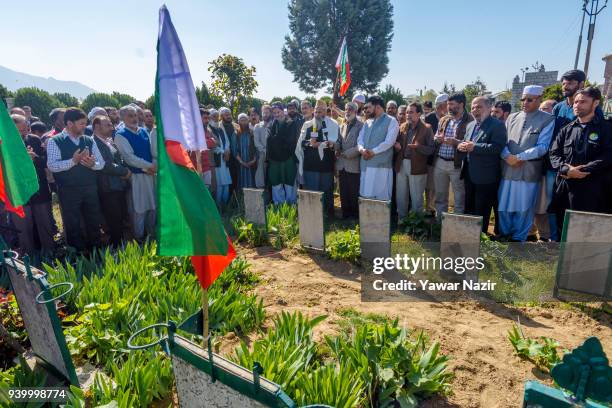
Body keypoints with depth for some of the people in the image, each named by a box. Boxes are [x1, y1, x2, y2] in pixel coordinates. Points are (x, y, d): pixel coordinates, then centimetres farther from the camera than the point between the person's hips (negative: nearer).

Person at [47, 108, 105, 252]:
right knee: (72, 225, 8)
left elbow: (101, 163, 6)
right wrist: (73, 160, -26)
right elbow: (52, 166, -15)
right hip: (68, 191, -4)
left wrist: (92, 164, -15)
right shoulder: (55, 141, -4)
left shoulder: (89, 140, 8)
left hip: (90, 188, 4)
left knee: (94, 223, 13)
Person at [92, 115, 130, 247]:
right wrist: (125, 172, -11)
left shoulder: (110, 141, 13)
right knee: (114, 222, 0)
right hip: (108, 189, -9)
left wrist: (125, 170, -1)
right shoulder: (94, 143, -14)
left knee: (121, 218, 18)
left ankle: (121, 244, 33)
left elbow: (119, 160, 19)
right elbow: (106, 165, -22)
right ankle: (115, 246, 15)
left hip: (119, 186, 9)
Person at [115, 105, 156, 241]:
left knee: (153, 205, 13)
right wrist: (149, 166, -16)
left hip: (150, 173, 6)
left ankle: (152, 233, 28)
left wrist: (154, 166, -11)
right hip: (136, 175, -5)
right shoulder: (120, 135, -7)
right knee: (139, 207, 3)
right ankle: (139, 237, 17)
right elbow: (129, 157, -15)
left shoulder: (144, 131, 10)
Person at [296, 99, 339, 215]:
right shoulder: (307, 124, 11)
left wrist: (318, 144, -15)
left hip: (326, 163, -2)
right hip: (310, 163, 2)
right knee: (311, 190, 4)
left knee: (327, 190, 9)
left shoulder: (333, 124, 2)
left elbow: (333, 143, -8)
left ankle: (328, 213, 21)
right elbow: (301, 142, 6)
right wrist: (310, 143, -12)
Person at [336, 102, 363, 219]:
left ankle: (355, 216, 12)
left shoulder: (361, 126, -4)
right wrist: (337, 149, -3)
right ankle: (345, 215, 21)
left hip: (354, 165, -6)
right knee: (343, 193, 10)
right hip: (342, 165, 6)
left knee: (354, 194, 0)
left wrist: (348, 153, -14)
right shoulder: (342, 126, 17)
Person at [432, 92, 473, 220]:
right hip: (439, 162, 6)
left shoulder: (470, 121, -7)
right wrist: (437, 139, -2)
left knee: (459, 199, 4)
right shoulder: (444, 120, 13)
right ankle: (439, 222, 27)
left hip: (457, 164, -6)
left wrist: (456, 142, -24)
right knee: (440, 196, 15)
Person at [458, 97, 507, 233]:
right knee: (469, 209, 16)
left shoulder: (497, 125, -9)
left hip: (485, 177, -7)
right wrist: (462, 146, -4)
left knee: (481, 211, 3)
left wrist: (474, 147, -25)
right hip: (469, 175, 7)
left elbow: (497, 147, -21)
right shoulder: (470, 125, 15)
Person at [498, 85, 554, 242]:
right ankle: (503, 234, 29)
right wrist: (507, 156, -12)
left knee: (524, 208, 7)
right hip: (507, 169, 4)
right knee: (504, 205, 12)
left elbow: (542, 147, -10)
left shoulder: (547, 120, -2)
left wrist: (519, 157, -17)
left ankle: (518, 238, 22)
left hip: (529, 171, -3)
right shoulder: (512, 117, 11)